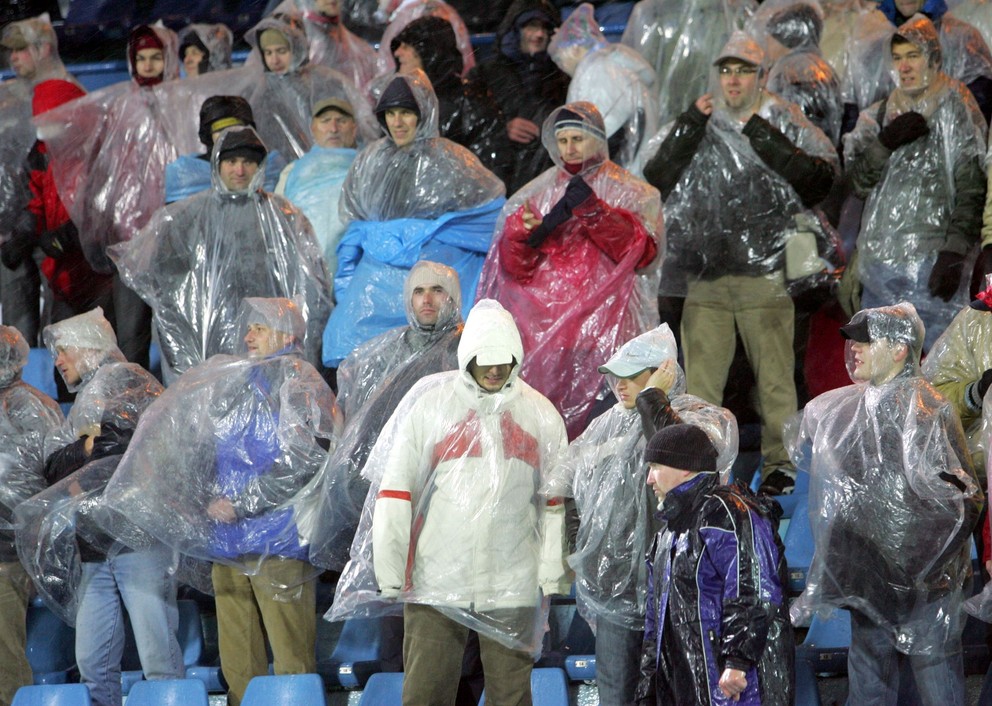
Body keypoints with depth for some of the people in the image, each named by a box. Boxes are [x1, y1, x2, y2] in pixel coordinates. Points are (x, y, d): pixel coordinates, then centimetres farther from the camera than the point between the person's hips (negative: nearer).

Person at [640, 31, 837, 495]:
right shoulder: (698, 124, 13)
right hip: (705, 273, 3)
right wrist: (690, 126, -6)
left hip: (764, 270, -3)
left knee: (774, 376, -1)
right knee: (700, 376, 5)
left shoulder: (783, 123, 4)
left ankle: (779, 462, 8)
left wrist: (766, 141, -13)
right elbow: (655, 174, 3)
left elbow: (821, 179, -9)